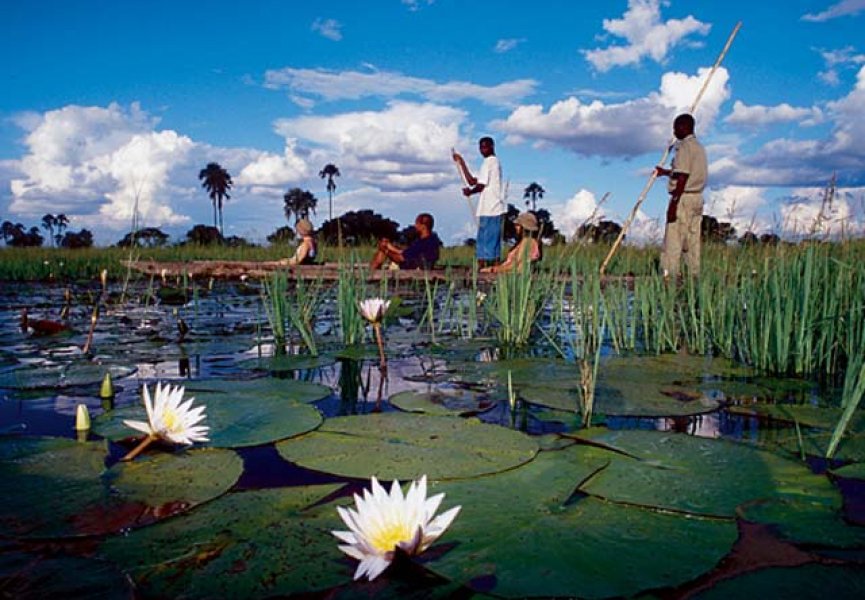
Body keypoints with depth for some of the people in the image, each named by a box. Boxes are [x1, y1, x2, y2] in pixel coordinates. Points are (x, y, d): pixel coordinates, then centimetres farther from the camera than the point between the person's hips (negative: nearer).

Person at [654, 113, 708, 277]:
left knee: (673, 240, -9)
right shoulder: (699, 147, 18)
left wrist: (674, 203, -21)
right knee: (693, 241, 10)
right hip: (697, 198, 9)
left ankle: (669, 275, -11)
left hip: (684, 197, -9)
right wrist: (665, 172, 36)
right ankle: (695, 275, 11)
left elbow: (682, 179, -18)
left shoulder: (685, 147, -11)